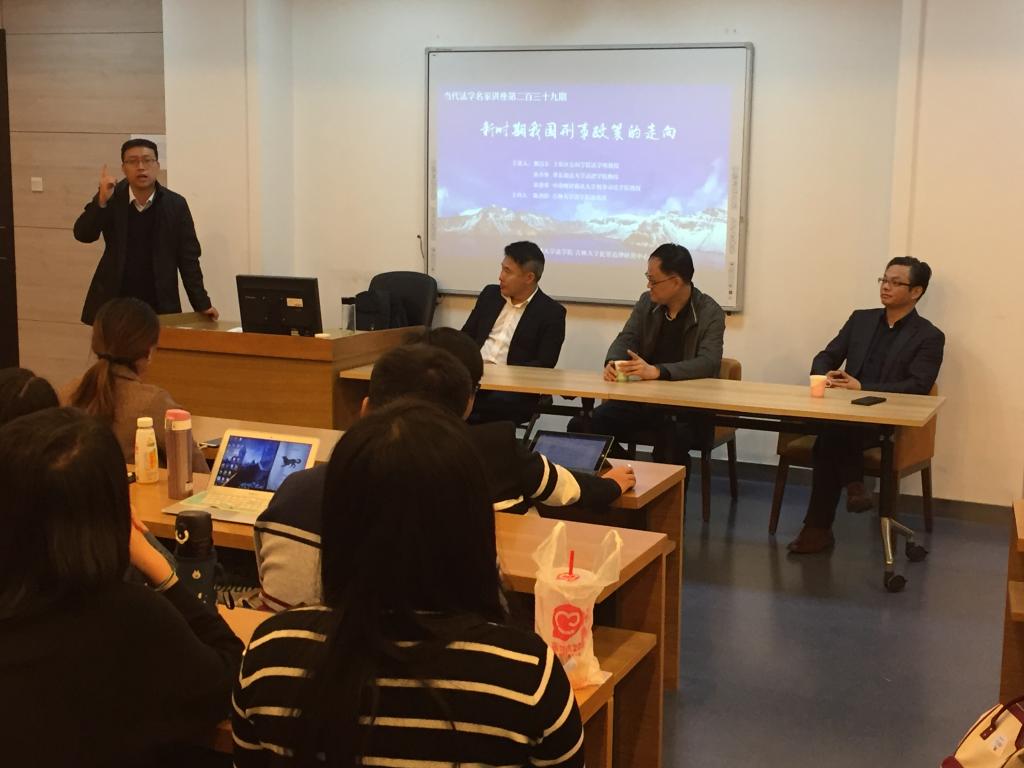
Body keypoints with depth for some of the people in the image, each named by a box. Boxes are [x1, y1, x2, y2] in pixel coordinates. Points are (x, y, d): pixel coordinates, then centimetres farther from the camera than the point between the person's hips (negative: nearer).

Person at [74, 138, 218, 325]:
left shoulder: (175, 205, -3)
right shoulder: (111, 198, -1)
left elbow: (188, 258, -2)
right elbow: (83, 235, -9)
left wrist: (202, 304, -7)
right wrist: (101, 200, -24)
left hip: (160, 305, -1)